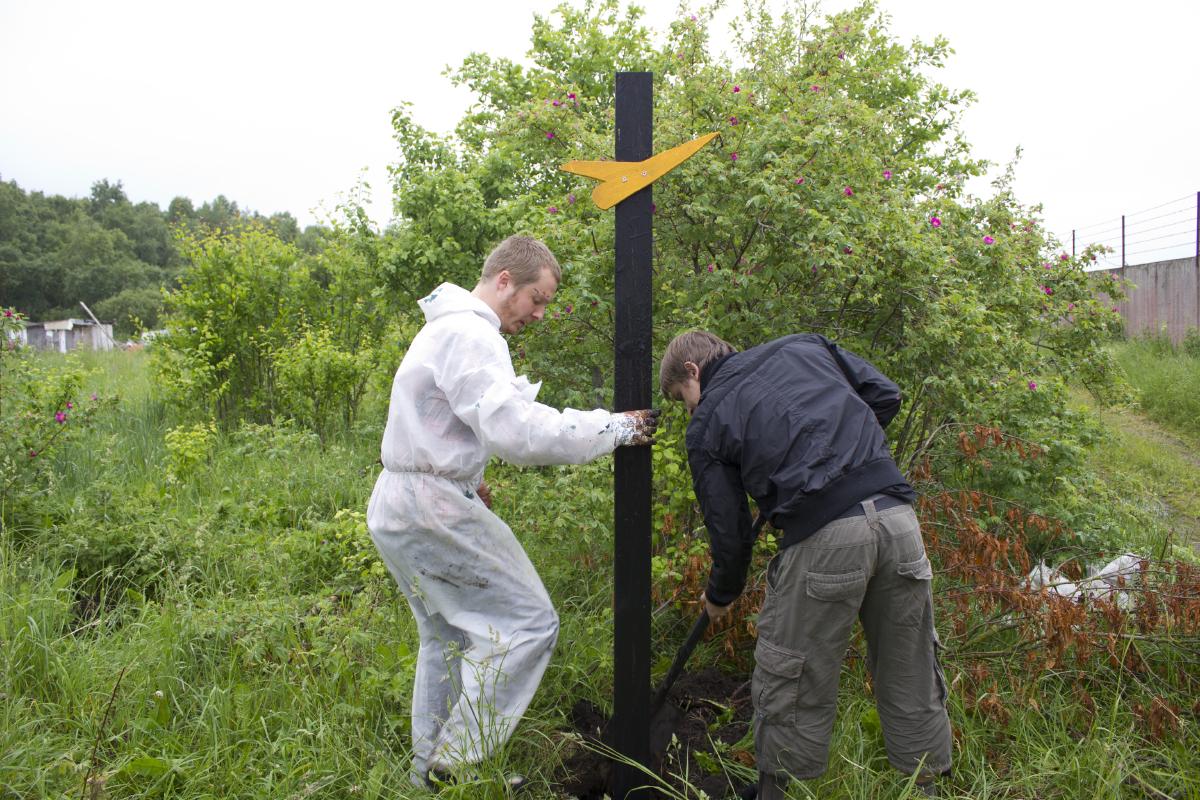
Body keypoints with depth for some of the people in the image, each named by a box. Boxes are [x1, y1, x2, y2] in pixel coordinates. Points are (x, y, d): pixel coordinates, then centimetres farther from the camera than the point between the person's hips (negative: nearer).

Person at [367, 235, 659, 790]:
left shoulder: (449, 328, 17)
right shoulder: (469, 334, -18)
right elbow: (515, 429, -29)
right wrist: (615, 428, -24)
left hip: (400, 511, 11)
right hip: (432, 512, -11)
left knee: (447, 636, 20)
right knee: (527, 622, -5)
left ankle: (431, 768, 32)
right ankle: (457, 764, 1)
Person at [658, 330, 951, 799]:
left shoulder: (706, 424, 10)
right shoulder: (803, 346, 20)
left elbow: (729, 530, 10)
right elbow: (885, 396, 18)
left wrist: (720, 595, 28)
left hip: (823, 536, -5)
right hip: (898, 516, 5)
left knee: (790, 678, 14)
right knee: (912, 674, 20)